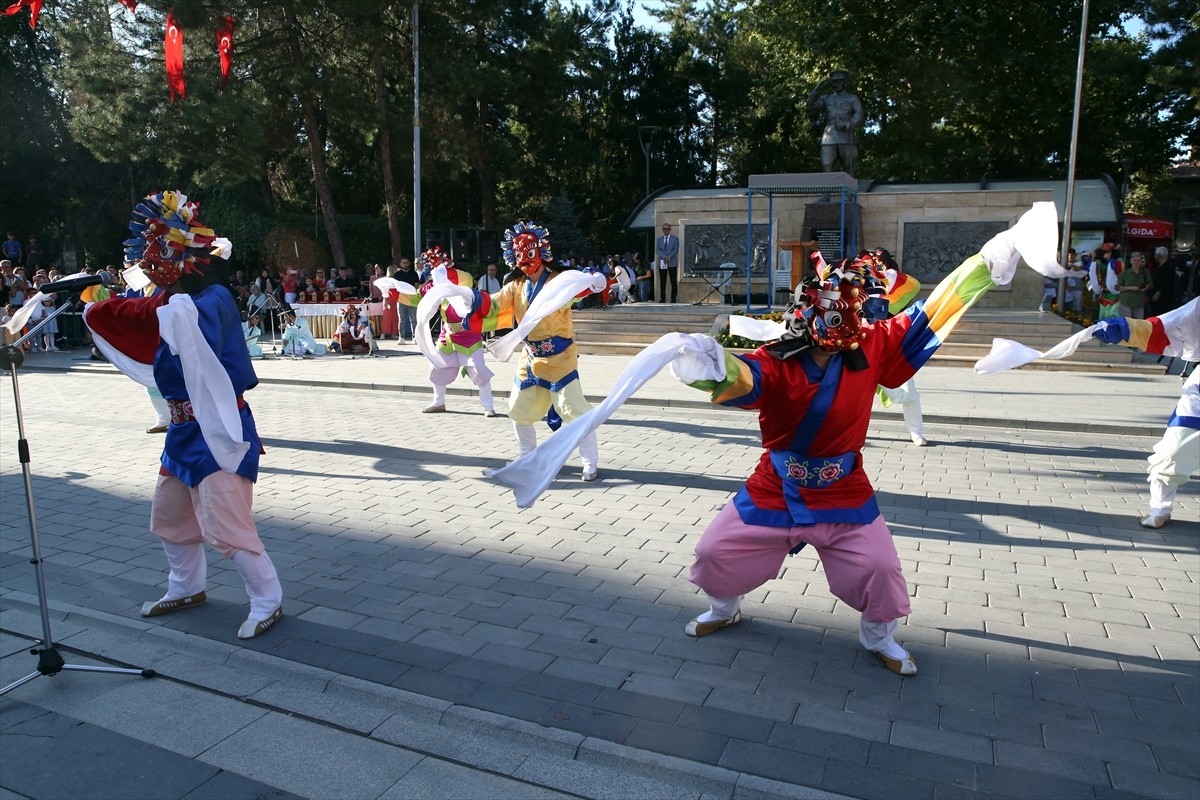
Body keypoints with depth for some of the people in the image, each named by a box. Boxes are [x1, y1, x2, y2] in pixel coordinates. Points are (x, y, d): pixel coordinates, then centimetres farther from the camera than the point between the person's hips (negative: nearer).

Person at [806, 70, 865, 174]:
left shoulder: (853, 98, 17)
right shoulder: (826, 98, 23)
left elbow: (859, 116, 3)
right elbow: (810, 106, 6)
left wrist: (847, 124, -14)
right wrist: (818, 89, -1)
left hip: (846, 138, -1)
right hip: (829, 139, 1)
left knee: (848, 171, -5)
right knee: (827, 169, -13)